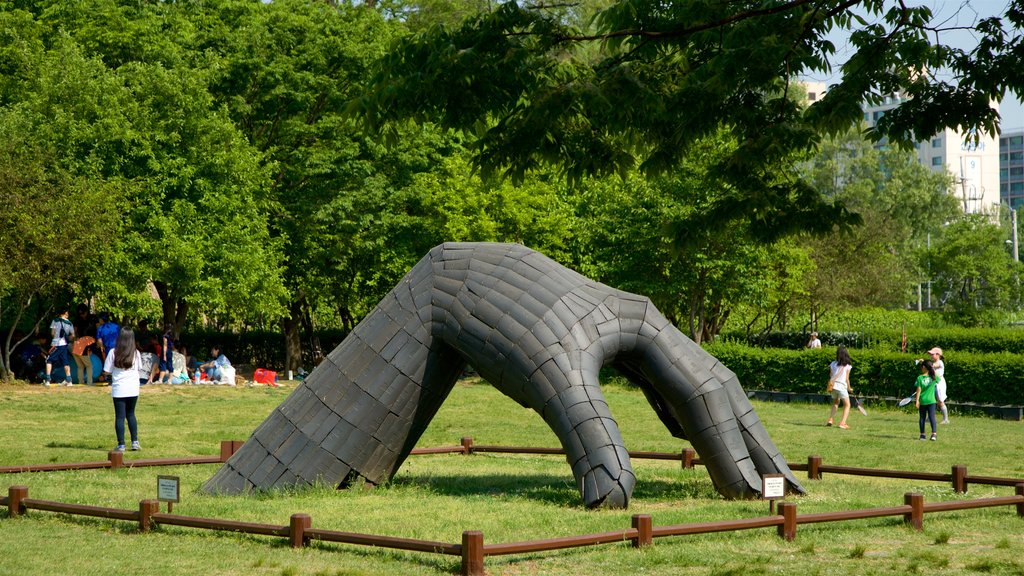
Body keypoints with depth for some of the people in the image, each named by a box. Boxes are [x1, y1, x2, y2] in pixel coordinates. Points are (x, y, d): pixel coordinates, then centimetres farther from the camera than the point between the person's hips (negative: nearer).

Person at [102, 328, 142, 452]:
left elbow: (106, 371, -5)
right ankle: (135, 442, 14)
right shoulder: (136, 353, 1)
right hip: (133, 389, 3)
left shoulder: (113, 352, -7)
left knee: (120, 417, 2)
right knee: (131, 414, 18)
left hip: (119, 390, -3)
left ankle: (121, 445, 0)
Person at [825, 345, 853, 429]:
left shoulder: (833, 364, 9)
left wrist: (830, 384, 12)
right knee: (847, 405, 9)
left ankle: (830, 420, 15)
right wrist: (849, 388, 12)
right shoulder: (847, 366, 0)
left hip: (833, 386, 4)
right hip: (842, 387, -4)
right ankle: (842, 423, -7)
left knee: (835, 403, 27)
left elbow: (830, 376, 5)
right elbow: (847, 379, 0)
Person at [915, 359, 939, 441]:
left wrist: (917, 400, -6)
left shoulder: (920, 378, -8)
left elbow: (919, 390, -9)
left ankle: (922, 434, 10)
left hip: (922, 401, -1)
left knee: (922, 418, 9)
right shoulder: (933, 377, -2)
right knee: (932, 417, 0)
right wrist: (934, 371, 24)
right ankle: (933, 434, -10)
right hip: (931, 401, 1)